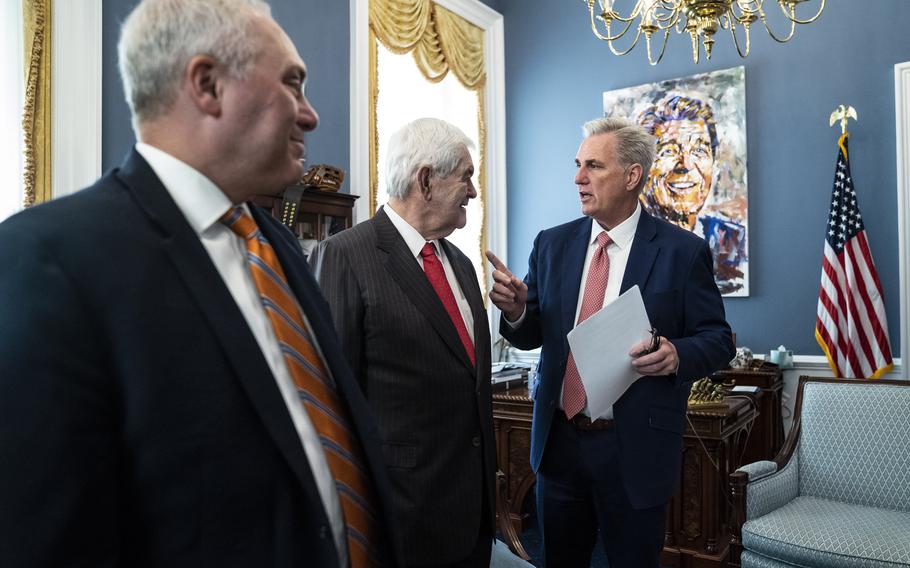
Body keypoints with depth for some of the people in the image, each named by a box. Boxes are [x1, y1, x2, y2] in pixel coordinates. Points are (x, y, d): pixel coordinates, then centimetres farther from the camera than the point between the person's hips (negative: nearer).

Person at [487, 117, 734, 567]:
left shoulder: (682, 251, -8)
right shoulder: (552, 244, 3)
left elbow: (718, 340, -4)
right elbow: (532, 335, 6)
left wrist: (677, 354, -25)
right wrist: (515, 310, -17)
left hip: (635, 448, -3)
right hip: (558, 439, 4)